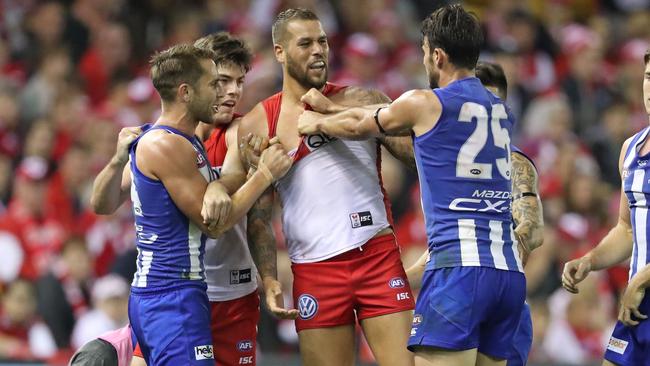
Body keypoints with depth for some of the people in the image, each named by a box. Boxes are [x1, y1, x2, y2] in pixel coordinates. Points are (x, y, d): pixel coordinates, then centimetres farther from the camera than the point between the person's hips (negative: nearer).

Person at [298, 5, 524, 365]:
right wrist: (330, 107, 40)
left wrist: (318, 122, 39)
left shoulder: (425, 103, -1)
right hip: (510, 271, 7)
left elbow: (358, 126, 18)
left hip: (458, 268, -7)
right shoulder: (500, 110, 20)